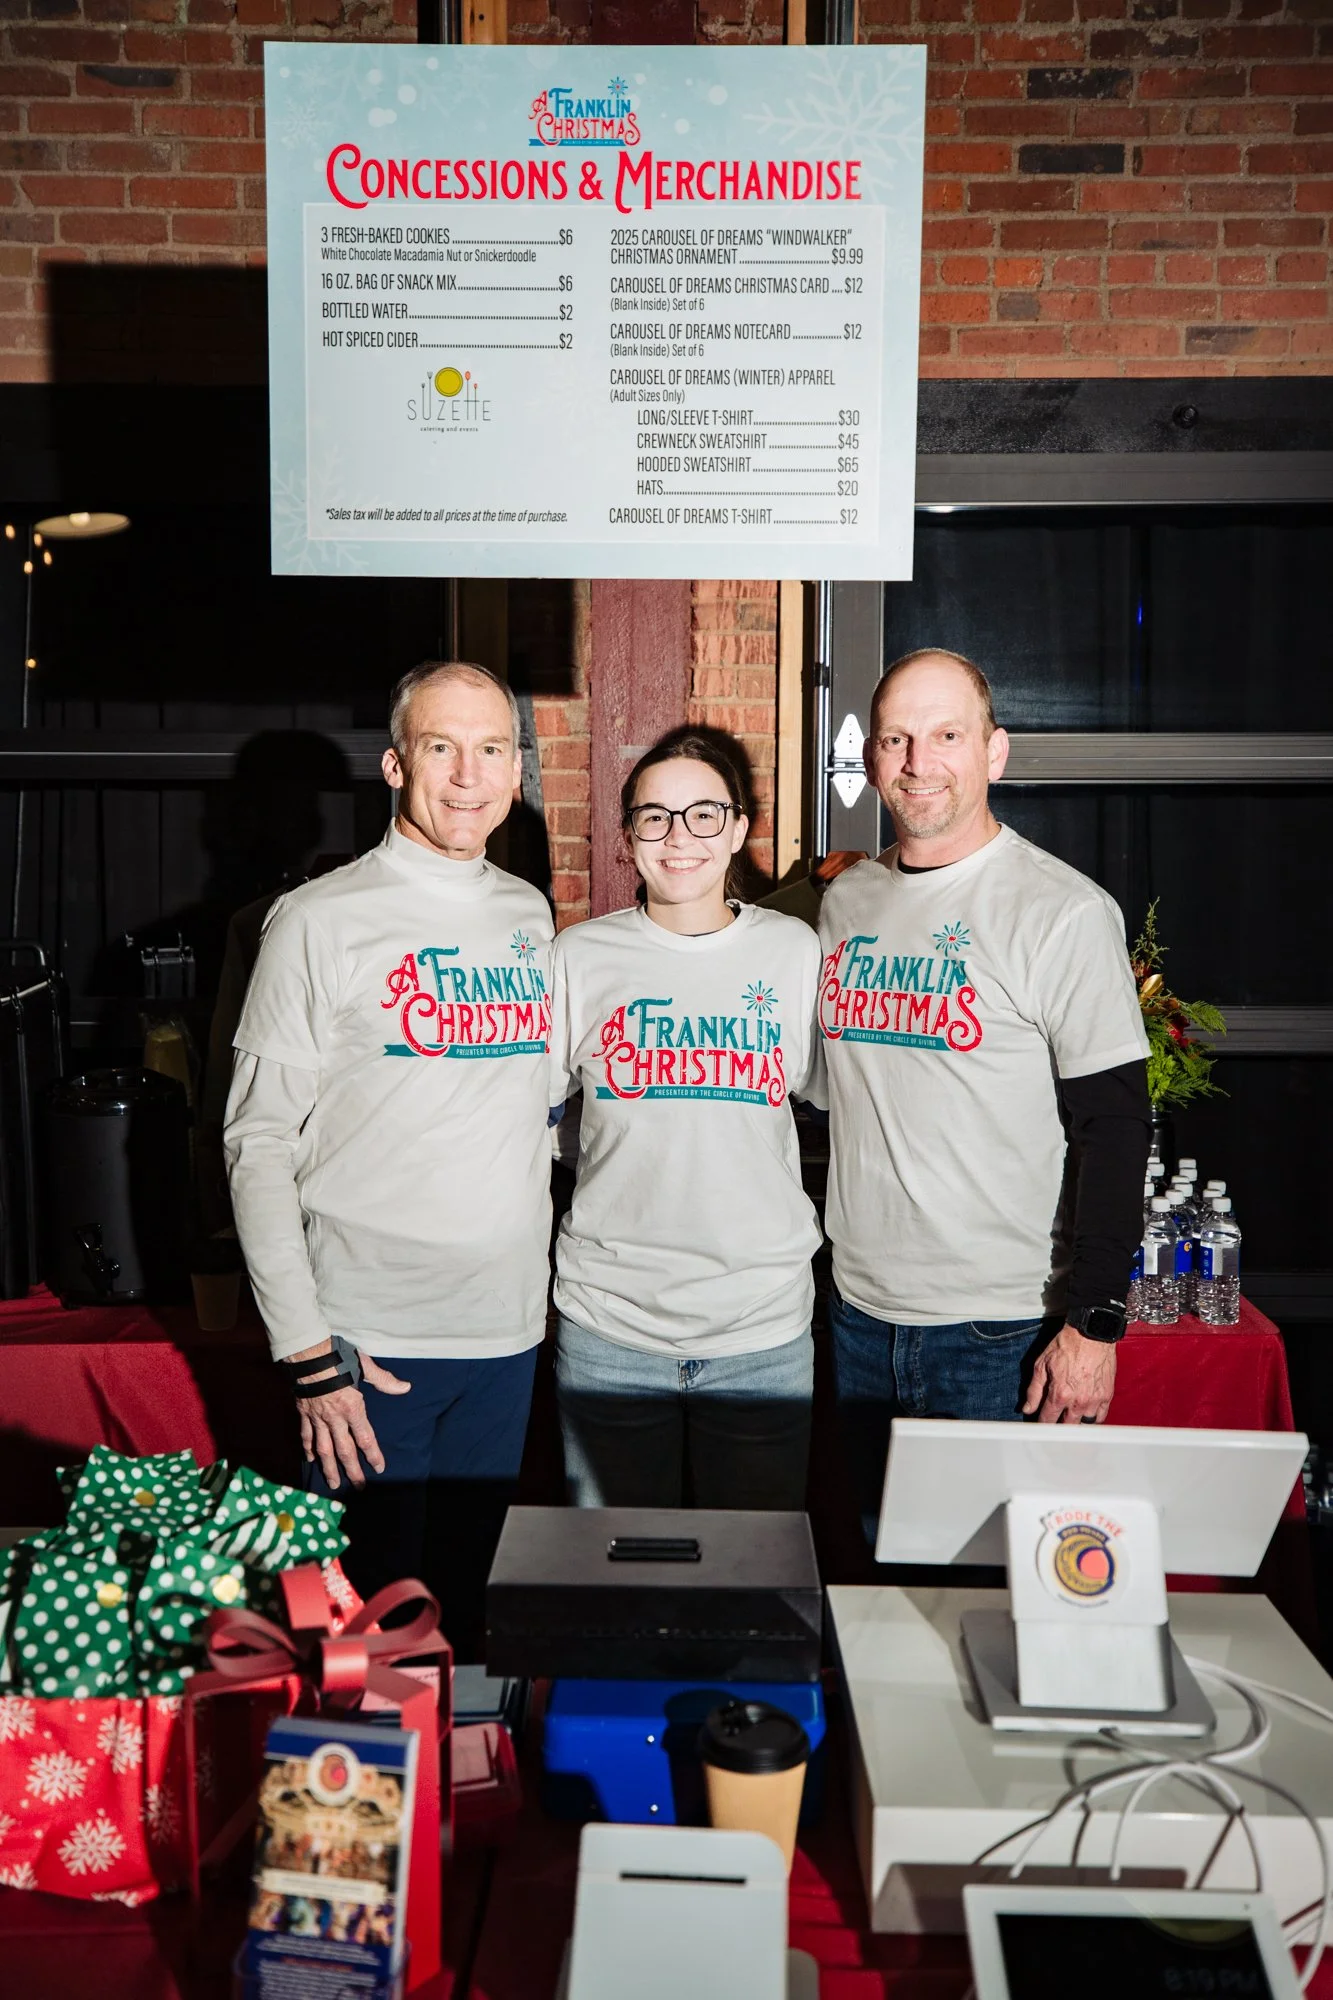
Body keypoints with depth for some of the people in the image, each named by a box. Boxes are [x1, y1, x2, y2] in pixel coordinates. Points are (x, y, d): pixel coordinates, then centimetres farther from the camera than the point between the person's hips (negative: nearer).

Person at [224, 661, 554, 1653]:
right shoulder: (322, 921, -8)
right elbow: (259, 1143, -10)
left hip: (508, 1332, 5)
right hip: (373, 1340, -5)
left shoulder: (529, 915, 9)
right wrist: (305, 1347, -14)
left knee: (465, 1601, 18)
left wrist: (543, 1276, 12)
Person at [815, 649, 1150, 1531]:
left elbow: (1114, 1127, -12)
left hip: (999, 1330, -5)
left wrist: (1096, 1321, -17)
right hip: (860, 1310, 6)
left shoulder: (1062, 911, -10)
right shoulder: (847, 900, 8)